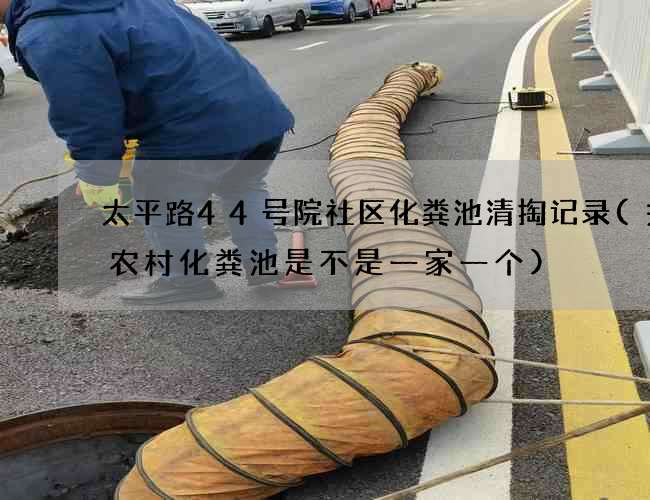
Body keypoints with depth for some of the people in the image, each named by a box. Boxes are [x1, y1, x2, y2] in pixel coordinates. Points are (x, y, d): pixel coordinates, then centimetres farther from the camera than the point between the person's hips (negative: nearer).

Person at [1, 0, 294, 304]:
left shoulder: (49, 37, -11)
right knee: (244, 190, 31)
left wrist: (95, 177, 0)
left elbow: (88, 120, -15)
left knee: (159, 206, 16)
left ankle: (190, 280, 26)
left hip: (199, 131, -9)